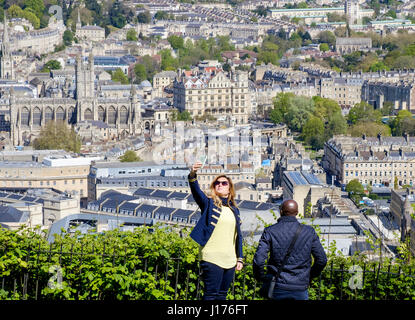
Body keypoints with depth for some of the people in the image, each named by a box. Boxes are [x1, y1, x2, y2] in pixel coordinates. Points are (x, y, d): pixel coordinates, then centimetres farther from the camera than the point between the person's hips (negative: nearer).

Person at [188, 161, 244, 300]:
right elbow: (196, 191, -18)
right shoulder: (209, 204, 2)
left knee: (222, 295, 9)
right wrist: (193, 175, -38)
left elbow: (238, 236, 19)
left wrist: (240, 258, 15)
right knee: (211, 294, -9)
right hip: (211, 258, -5)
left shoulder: (234, 210, 16)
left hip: (229, 260, 5)